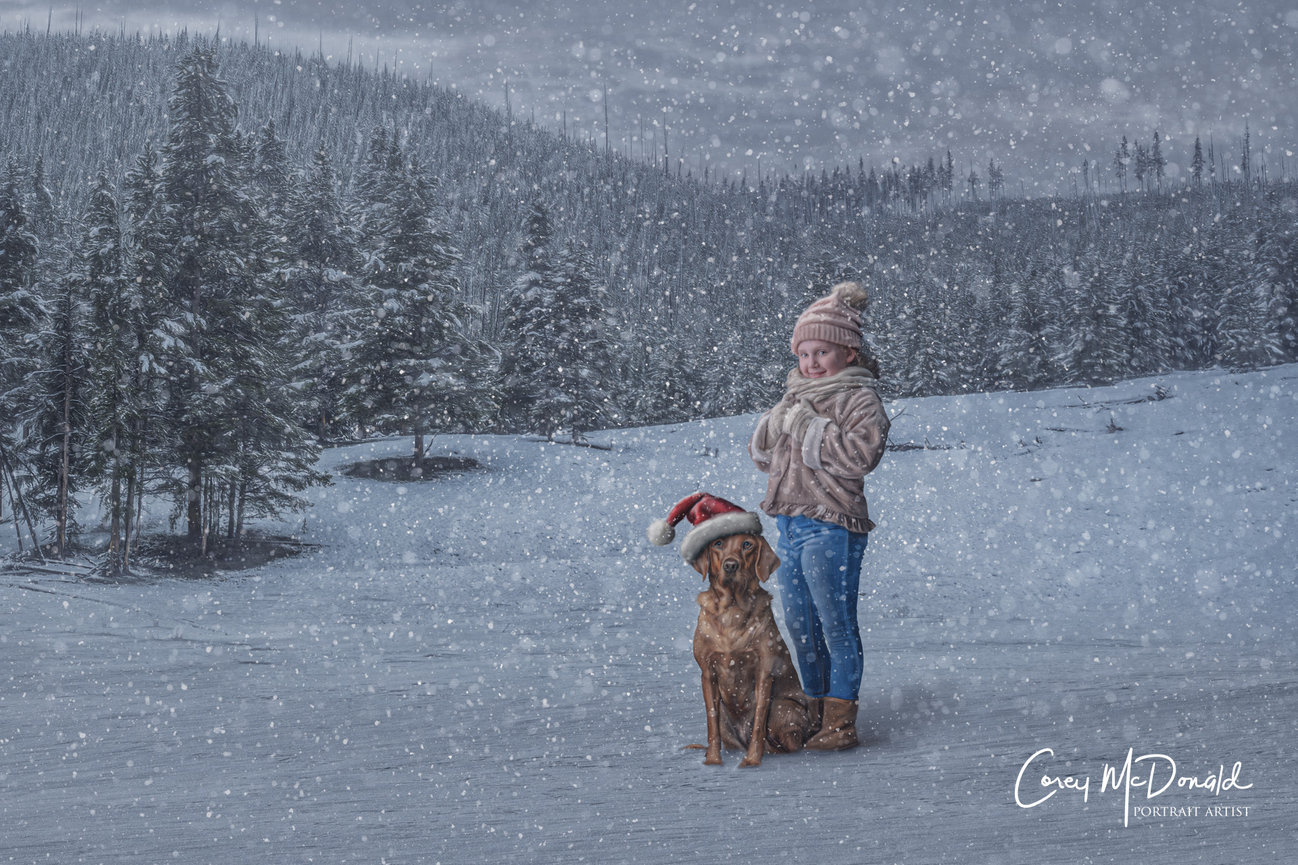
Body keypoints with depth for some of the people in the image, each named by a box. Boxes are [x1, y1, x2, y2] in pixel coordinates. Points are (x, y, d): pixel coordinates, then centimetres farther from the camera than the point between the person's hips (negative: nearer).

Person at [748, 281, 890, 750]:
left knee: (836, 626, -5)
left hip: (831, 526, -8)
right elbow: (761, 454, 20)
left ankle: (841, 723, -2)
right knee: (801, 628, 14)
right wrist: (779, 421, 0)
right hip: (790, 524, 8)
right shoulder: (799, 395, 18)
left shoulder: (860, 398, -4)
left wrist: (807, 427, -17)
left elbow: (860, 454, -21)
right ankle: (816, 712, 24)